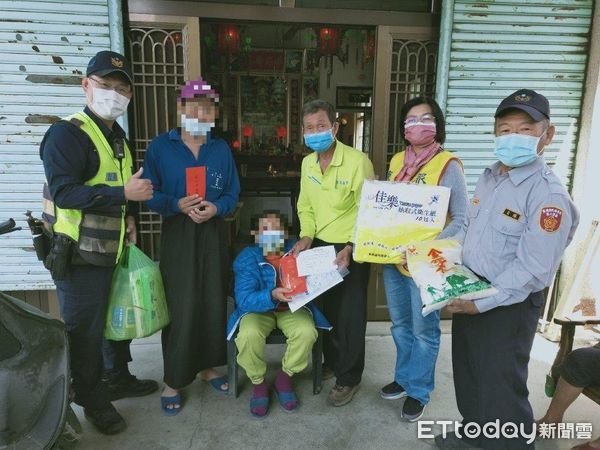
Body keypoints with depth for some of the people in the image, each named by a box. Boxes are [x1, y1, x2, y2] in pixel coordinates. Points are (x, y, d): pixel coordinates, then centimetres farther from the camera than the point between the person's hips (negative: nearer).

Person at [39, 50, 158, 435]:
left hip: (114, 249, 8)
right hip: (79, 255, -8)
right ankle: (92, 399, 26)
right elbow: (63, 191, -23)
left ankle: (119, 379, 40)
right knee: (85, 330, 6)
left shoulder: (120, 139, 14)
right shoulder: (67, 133, -13)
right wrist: (123, 194, -28)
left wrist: (129, 216, 6)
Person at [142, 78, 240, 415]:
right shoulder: (160, 146, 0)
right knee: (181, 307, -4)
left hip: (214, 233, 3)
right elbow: (150, 194, -2)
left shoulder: (222, 149, 9)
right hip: (178, 235, -3)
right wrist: (178, 205, -19)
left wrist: (216, 208, -12)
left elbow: (233, 193, 8)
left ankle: (208, 366, 28)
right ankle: (174, 381, 13)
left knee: (214, 303, 8)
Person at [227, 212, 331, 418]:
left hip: (293, 307, 2)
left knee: (307, 331, -28)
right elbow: (244, 300, -22)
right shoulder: (248, 257, -14)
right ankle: (258, 383, 0)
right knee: (249, 335, -31)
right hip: (258, 309, -1)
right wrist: (272, 296, -39)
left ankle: (284, 378, 2)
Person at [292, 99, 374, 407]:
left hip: (350, 249, -6)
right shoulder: (307, 163, 4)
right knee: (325, 309, 20)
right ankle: (331, 361, 42)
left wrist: (350, 249, -22)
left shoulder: (357, 161, -17)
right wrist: (306, 236, -2)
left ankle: (348, 378, 24)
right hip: (319, 246, 6)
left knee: (349, 315, 5)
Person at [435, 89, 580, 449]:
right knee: (467, 371, 25)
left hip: (507, 307, -8)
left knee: (500, 386, 8)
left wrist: (484, 302, -23)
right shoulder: (489, 177, 5)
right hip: (469, 292, 9)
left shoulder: (549, 195, -22)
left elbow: (532, 269, -26)